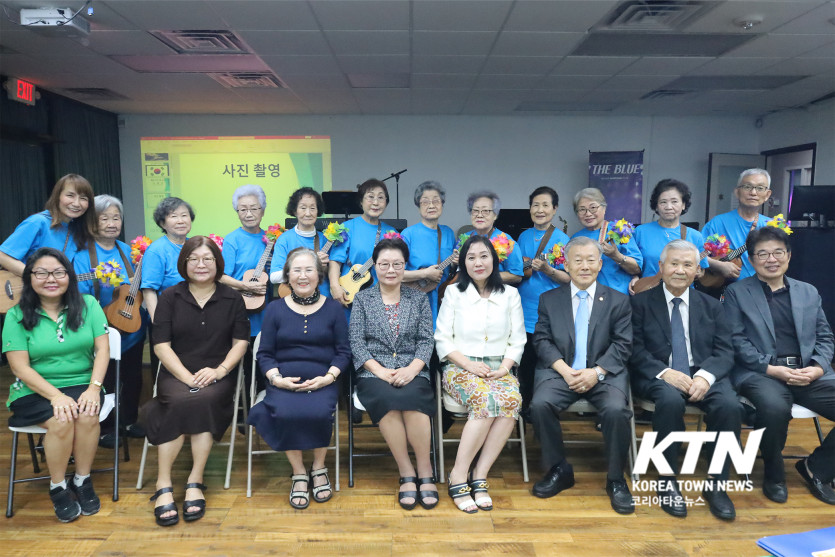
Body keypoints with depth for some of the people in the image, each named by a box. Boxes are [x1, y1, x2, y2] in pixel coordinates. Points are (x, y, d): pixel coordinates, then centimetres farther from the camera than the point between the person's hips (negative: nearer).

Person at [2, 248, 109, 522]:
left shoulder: (88, 305, 2)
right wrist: (56, 396, -20)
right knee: (60, 421, -30)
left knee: (87, 415, -30)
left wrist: (94, 388, -17)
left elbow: (102, 349, -2)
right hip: (35, 391, -1)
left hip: (82, 384, 1)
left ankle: (82, 481, -5)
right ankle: (58, 488, -4)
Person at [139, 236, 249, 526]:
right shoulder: (170, 297, 8)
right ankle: (163, 485, -26)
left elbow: (240, 341, 4)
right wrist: (187, 377, -13)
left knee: (204, 399, -33)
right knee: (181, 400, -33)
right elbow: (161, 344, 0)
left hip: (217, 376, 0)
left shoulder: (232, 298, 10)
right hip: (175, 374, 0)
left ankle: (194, 482, -26)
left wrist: (219, 370, -13)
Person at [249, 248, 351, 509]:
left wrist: (329, 377, -11)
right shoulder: (275, 309, 10)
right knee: (285, 414, -31)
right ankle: (298, 473, -4)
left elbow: (343, 351, 6)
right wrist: (276, 378, -9)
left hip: (322, 381, 0)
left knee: (319, 413, -31)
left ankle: (319, 468, 0)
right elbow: (264, 353, 9)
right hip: (283, 382, 1)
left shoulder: (333, 308, 8)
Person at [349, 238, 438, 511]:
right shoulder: (362, 299, 13)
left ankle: (425, 472, -17)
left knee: (411, 398, -34)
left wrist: (413, 368, -13)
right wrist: (379, 370, -12)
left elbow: (426, 339, 6)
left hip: (412, 371, 0)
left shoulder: (419, 299, 14)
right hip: (373, 372, 0)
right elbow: (356, 341, 3)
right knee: (387, 399, -34)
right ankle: (407, 474, -19)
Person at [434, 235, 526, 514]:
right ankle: (458, 477, -24)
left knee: (512, 400, -33)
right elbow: (442, 340, 3)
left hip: (499, 369, 2)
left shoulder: (510, 295, 14)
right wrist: (469, 364, -12)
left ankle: (479, 476, -25)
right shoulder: (453, 293, 9)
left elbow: (517, 341, 11)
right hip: (460, 368, -2)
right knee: (486, 400, -35)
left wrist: (505, 366, -9)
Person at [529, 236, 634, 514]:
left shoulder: (618, 301, 11)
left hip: (604, 373, 0)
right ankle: (559, 469, -3)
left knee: (616, 409, -30)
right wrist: (565, 370, -13)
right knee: (540, 404, -27)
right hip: (560, 371, 1)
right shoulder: (549, 299, 12)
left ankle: (615, 479, -6)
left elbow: (622, 345, 2)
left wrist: (596, 372, -14)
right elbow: (542, 340, 4)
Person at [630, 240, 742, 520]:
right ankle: (667, 481, -19)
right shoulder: (641, 302, 6)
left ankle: (716, 484, -10)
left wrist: (705, 375, -16)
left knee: (730, 405, -28)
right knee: (671, 400, -36)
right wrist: (663, 372, -19)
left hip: (703, 375, 3)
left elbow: (724, 351, 6)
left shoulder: (711, 306, 15)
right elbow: (635, 349, -2)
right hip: (658, 376, -3)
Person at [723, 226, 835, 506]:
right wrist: (771, 368, -14)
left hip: (809, 373, 5)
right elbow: (736, 339, -3)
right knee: (775, 408, -35)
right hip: (760, 372, -4)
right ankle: (774, 475, -5)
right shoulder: (736, 292, 6)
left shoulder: (809, 292, 19)